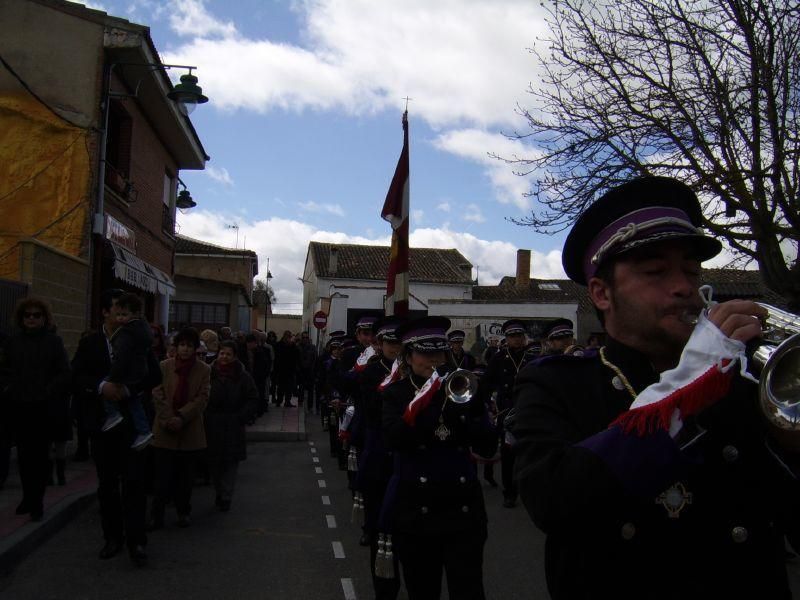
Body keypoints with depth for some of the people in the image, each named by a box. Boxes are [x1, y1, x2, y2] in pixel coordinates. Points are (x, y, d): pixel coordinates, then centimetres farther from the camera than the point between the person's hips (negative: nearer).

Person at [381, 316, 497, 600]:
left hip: (464, 511, 1)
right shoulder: (396, 393, 2)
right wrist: (420, 400, -23)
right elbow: (393, 441, -15)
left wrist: (459, 410, -14)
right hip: (416, 512, 0)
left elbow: (488, 446, 0)